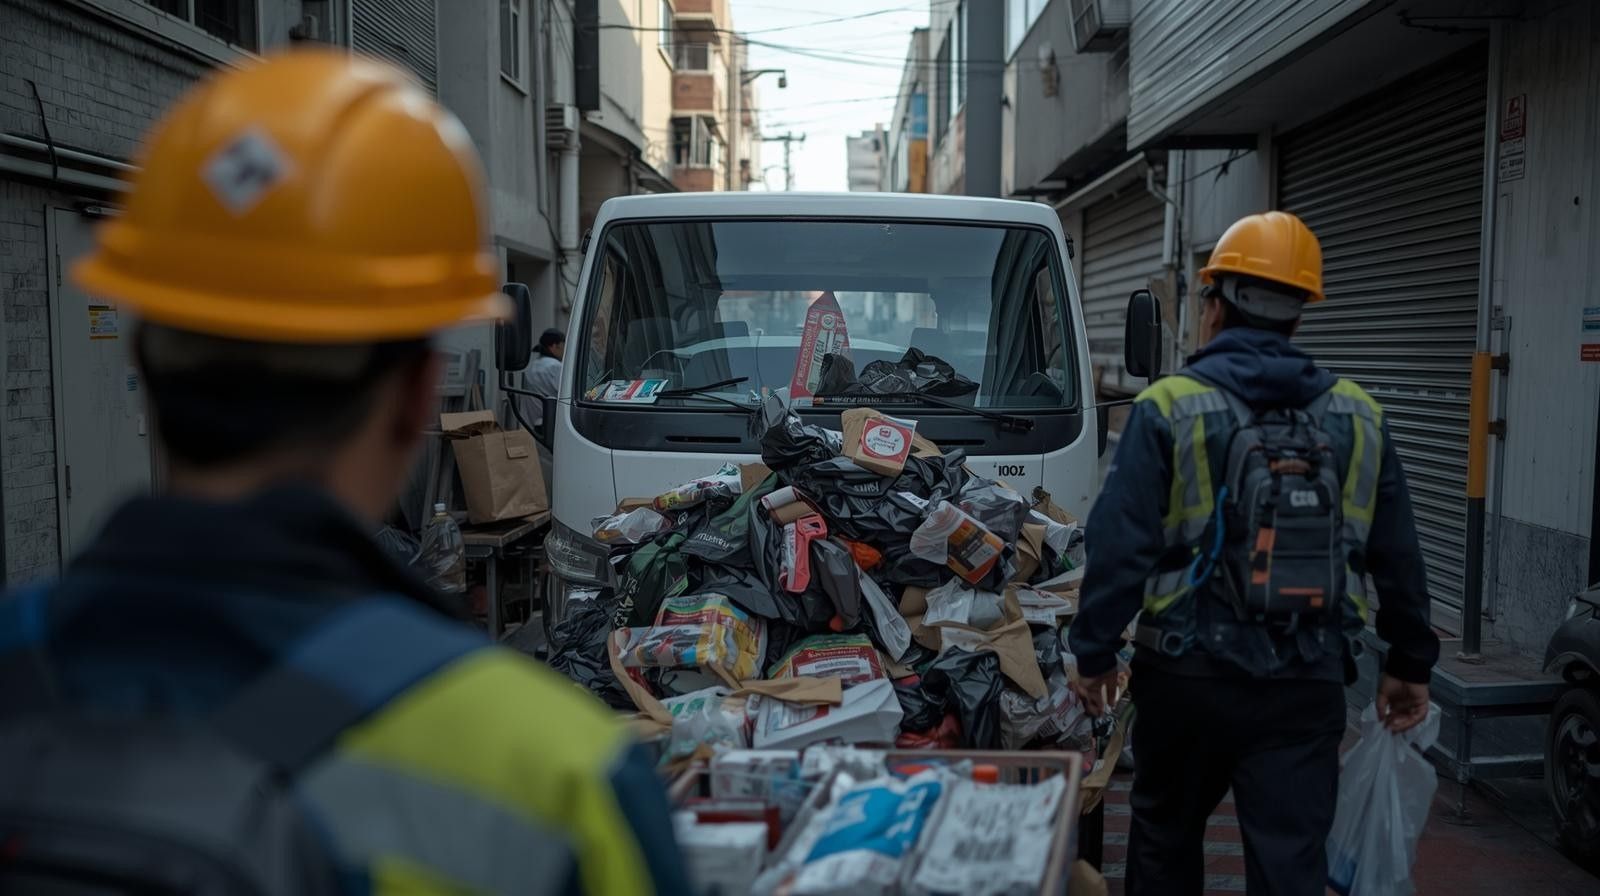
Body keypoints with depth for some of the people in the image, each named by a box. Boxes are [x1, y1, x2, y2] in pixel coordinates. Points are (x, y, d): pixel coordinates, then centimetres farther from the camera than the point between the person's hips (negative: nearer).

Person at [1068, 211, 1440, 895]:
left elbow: (1120, 546, -12)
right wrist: (1410, 663, 20)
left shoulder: (1168, 409, -9)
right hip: (1309, 683, 2)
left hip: (1189, 676, -2)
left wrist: (1094, 653, -3)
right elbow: (1397, 556, 9)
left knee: (1165, 837, 20)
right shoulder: (1358, 417, 4)